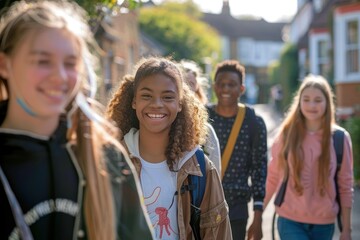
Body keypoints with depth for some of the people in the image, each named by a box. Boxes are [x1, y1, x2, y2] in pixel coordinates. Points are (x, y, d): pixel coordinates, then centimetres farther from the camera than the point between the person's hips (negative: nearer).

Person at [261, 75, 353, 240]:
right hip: (290, 221, -1)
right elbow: (272, 178, 3)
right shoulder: (287, 134, -2)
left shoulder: (340, 138, -2)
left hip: (324, 224, 1)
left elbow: (346, 186, 1)